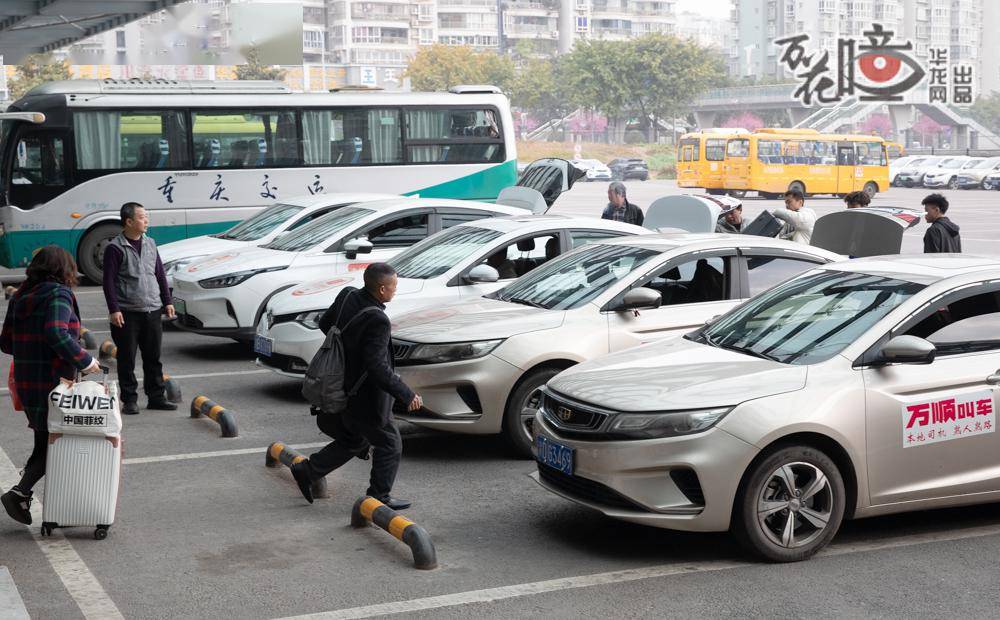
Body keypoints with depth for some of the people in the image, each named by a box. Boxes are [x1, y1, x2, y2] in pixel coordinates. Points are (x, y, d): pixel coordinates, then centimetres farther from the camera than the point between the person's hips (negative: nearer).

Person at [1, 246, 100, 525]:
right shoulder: (58, 295, -12)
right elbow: (57, 334, -27)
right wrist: (84, 360, -18)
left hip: (25, 383, 7)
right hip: (52, 383, -7)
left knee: (44, 441, 16)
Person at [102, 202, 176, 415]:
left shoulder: (150, 244, 12)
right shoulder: (115, 248, -6)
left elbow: (160, 274, 18)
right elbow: (109, 281, -8)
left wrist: (167, 301, 14)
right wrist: (113, 309, -15)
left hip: (152, 310, 5)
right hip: (127, 313, -5)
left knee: (153, 357, 9)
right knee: (127, 358, 1)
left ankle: (156, 397, 17)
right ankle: (129, 400, 9)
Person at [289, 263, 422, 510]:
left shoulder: (348, 295, -4)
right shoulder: (377, 321, -29)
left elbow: (325, 323, 12)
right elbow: (377, 368, -31)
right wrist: (407, 396, -24)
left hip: (343, 390, 9)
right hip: (365, 399, -8)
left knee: (354, 440, 27)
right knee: (389, 445, 12)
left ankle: (307, 471, 25)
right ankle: (379, 498, 20)